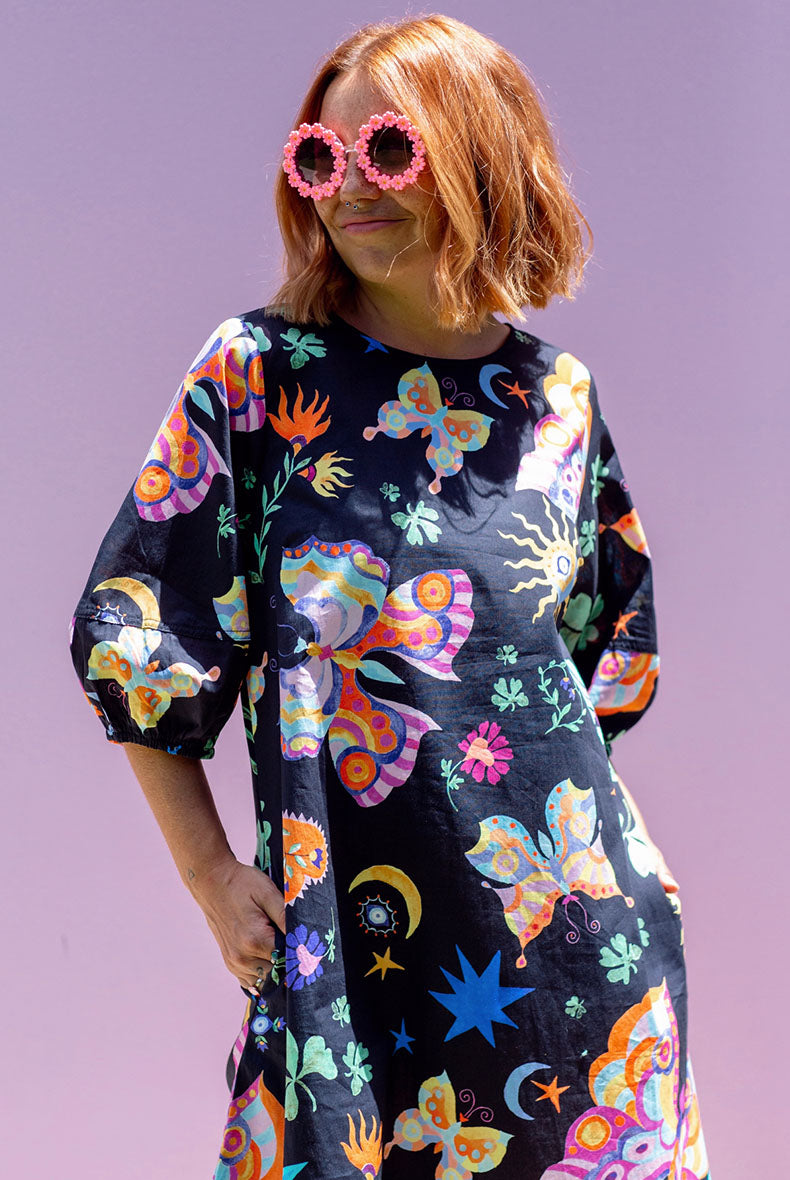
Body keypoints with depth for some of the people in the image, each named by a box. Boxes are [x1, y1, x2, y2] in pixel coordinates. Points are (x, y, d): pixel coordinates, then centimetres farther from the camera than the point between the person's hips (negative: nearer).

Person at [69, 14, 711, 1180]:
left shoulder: (556, 394, 4)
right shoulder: (260, 371, -5)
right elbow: (135, 632, -3)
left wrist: (580, 822, 10)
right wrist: (210, 873, -4)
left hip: (576, 931, 3)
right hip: (350, 934, -2)